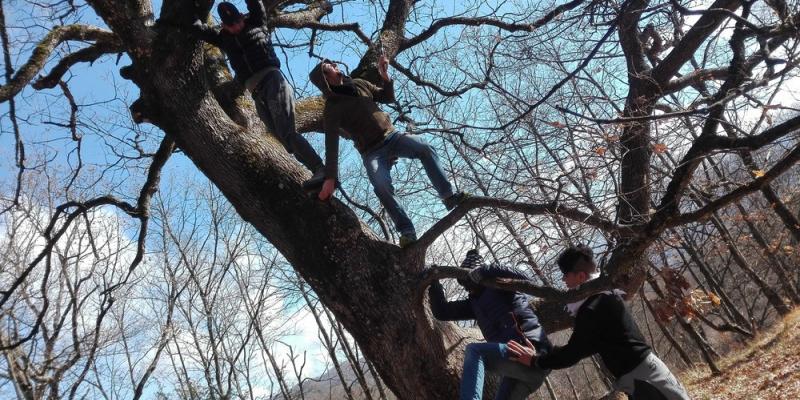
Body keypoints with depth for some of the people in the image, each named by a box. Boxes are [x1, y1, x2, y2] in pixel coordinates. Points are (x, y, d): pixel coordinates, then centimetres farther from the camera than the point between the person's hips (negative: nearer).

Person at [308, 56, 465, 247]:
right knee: (382, 186, -31)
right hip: (372, 152, -4)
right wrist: (330, 178, -25)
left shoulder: (359, 84, 10)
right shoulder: (331, 109, -7)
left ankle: (449, 197, -20)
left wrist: (385, 76, -4)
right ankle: (407, 232, -24)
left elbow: (388, 98, 16)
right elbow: (331, 145, -15)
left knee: (425, 149, -23)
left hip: (392, 136, 4)